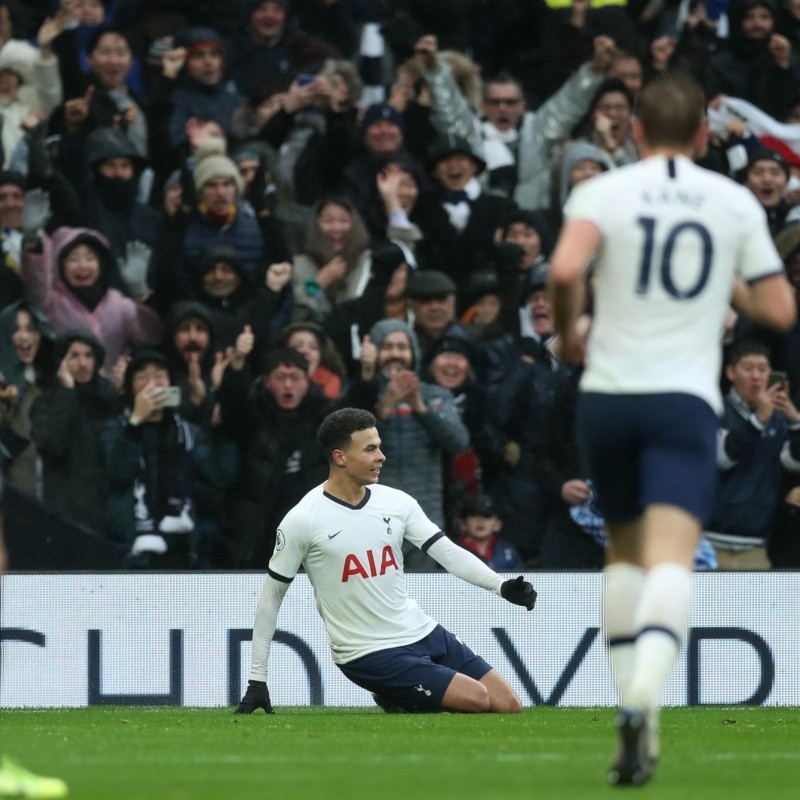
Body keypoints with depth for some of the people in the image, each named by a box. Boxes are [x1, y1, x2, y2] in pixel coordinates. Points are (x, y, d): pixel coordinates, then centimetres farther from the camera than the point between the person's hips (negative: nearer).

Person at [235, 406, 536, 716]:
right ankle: (397, 700, 4)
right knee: (476, 699, -21)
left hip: (422, 631, 6)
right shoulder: (301, 521, -10)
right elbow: (271, 597, -2)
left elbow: (449, 552, 2)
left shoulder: (397, 502, 4)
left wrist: (501, 586, -17)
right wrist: (257, 680, -3)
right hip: (369, 655, -6)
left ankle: (406, 698, 15)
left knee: (510, 707, 0)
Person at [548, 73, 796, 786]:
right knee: (671, 559, -14)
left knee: (625, 550, 21)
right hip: (686, 399, -1)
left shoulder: (604, 191, 2)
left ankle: (636, 715, 19)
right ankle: (643, 696, -38)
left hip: (607, 393, 1)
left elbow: (564, 271, -17)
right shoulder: (736, 202, 7)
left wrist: (567, 332, 2)